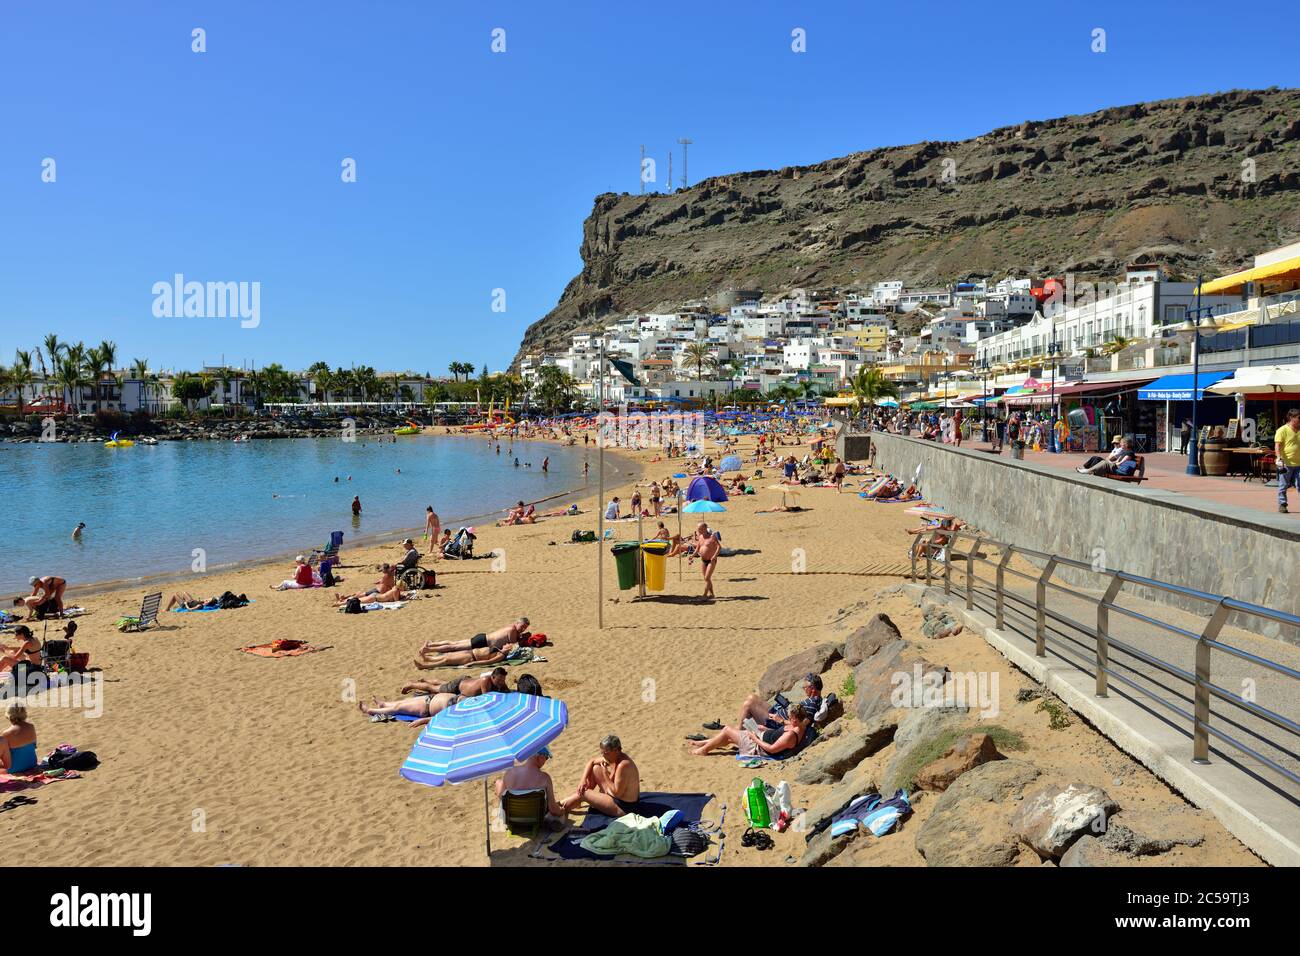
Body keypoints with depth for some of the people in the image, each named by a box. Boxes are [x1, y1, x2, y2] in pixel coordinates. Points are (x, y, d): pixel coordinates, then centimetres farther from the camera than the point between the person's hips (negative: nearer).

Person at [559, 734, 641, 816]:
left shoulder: (623, 765, -31)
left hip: (623, 807, -9)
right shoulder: (612, 757, -4)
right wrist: (583, 779, -3)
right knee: (595, 769, 10)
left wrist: (605, 773, -22)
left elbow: (617, 793, -28)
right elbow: (591, 761, 10)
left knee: (583, 794, -4)